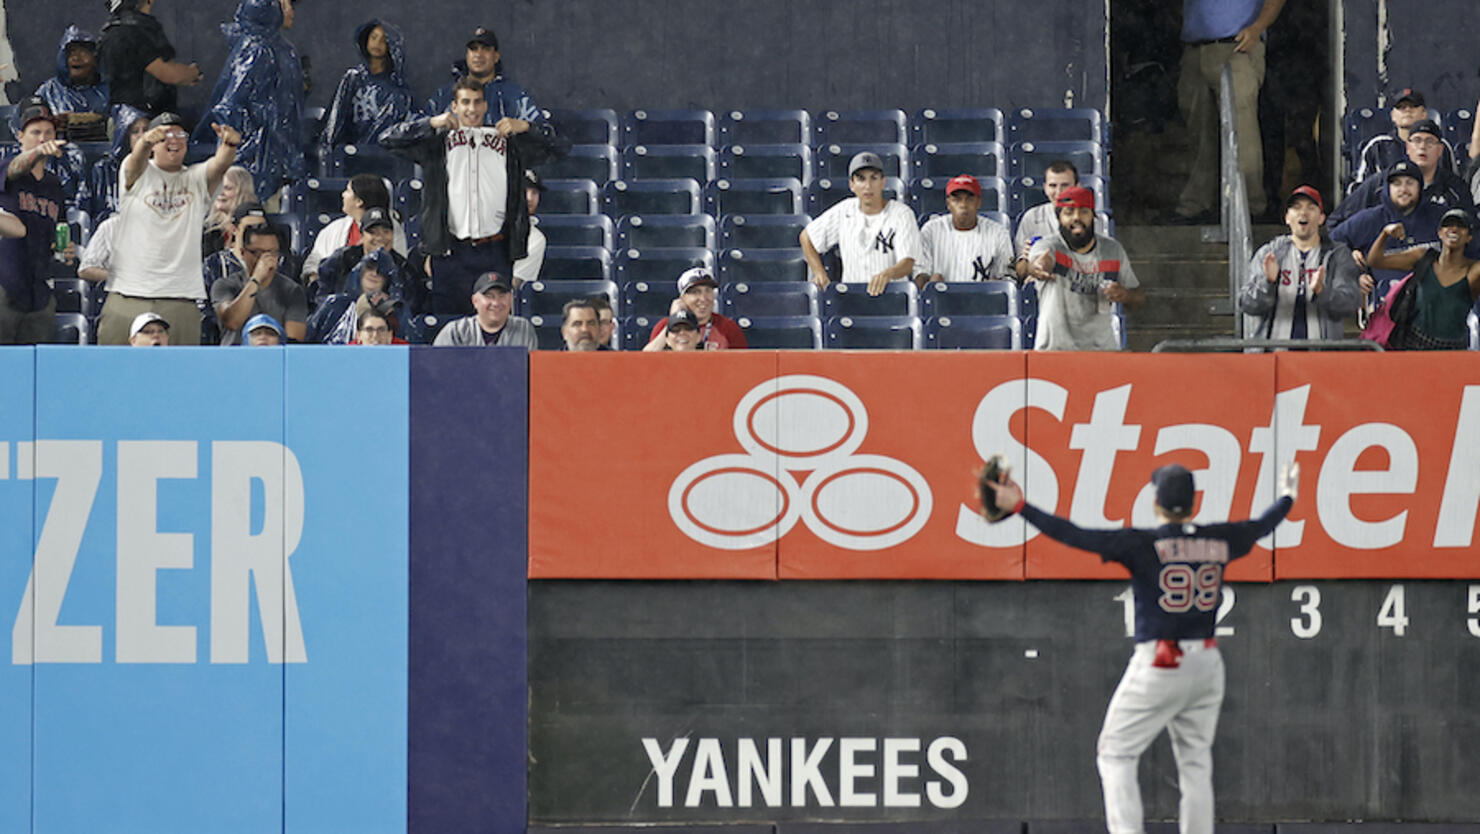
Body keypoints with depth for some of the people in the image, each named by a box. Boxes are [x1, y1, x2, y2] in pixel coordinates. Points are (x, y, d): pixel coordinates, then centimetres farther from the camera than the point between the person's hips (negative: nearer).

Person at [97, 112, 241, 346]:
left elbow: (220, 164, -7)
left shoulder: (196, 179, 13)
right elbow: (136, 160, -15)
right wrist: (146, 142, -40)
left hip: (182, 299, 1)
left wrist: (230, 144, -31)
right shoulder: (138, 174, 7)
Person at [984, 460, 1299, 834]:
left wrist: (1021, 508, -12)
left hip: (1158, 664, -5)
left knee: (1115, 754, 6)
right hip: (1206, 665, 5)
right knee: (1196, 763, 12)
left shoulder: (1142, 544, -11)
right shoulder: (1219, 541, 4)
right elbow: (1261, 527, 23)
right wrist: (1288, 497, 43)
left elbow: (1076, 536, -15)